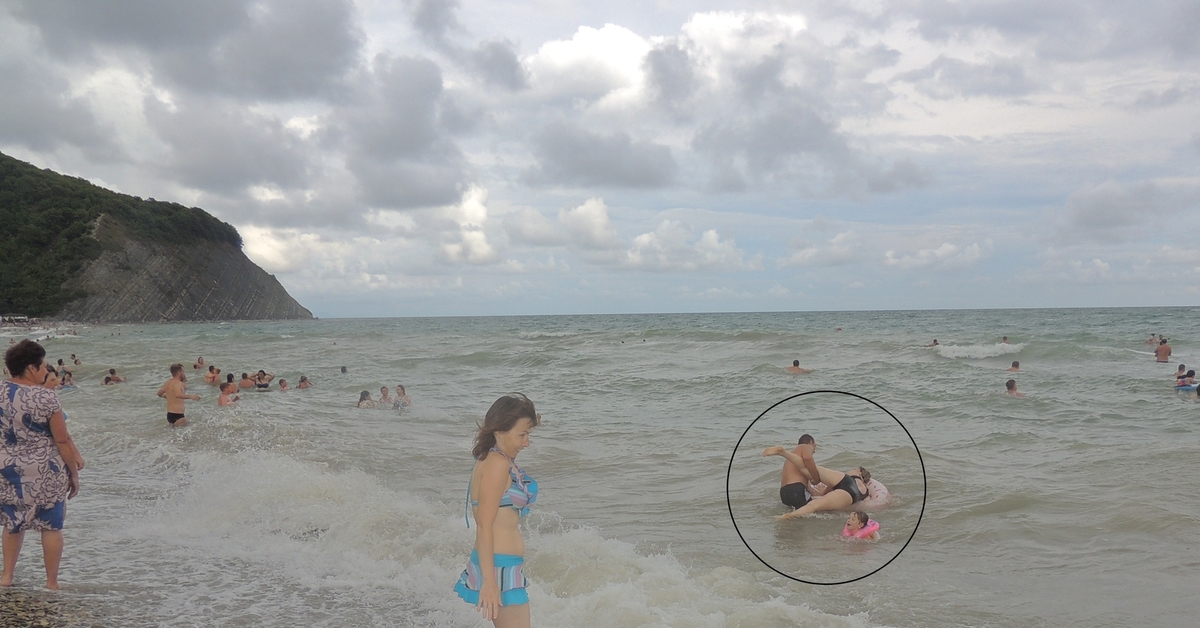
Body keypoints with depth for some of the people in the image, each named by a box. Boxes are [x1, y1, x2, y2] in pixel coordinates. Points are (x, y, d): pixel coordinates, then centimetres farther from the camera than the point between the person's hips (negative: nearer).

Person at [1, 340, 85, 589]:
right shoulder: (46, 398, -20)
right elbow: (62, 440, -14)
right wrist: (74, 473, -3)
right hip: (45, 472, -5)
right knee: (51, 527, 8)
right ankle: (51, 583, 15)